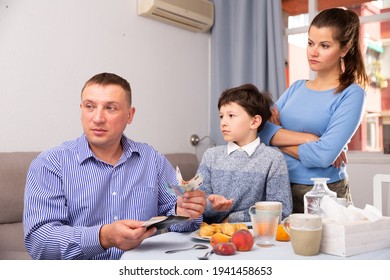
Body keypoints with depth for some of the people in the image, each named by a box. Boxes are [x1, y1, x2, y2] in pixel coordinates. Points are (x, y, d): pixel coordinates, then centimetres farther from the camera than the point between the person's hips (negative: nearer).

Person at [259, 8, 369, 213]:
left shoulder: (351, 94, -10)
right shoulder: (297, 88, 7)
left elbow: (323, 156, -22)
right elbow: (261, 130, -6)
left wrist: (279, 138, -8)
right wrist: (308, 138, -18)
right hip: (282, 189, 5)